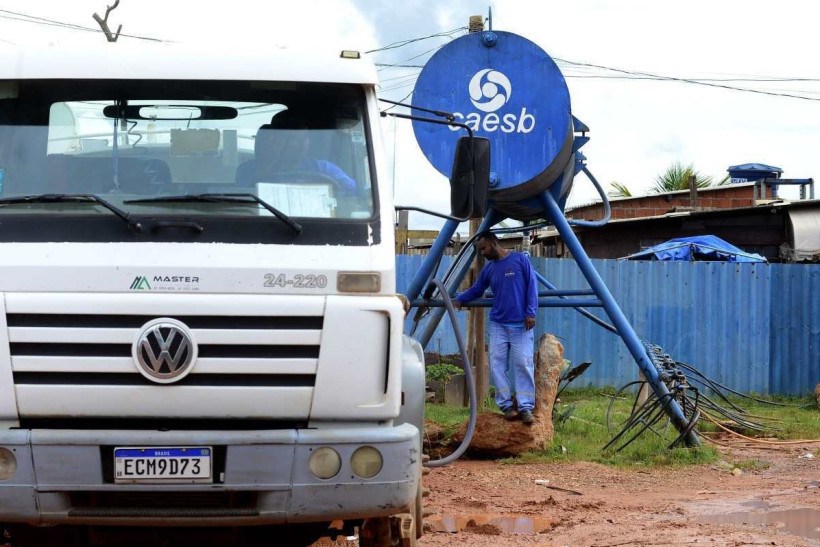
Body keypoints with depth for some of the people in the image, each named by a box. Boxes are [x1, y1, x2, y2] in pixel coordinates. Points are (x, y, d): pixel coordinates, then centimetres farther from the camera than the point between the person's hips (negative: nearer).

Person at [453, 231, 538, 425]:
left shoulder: (520, 260, -1)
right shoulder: (488, 269, 12)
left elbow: (532, 286, -4)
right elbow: (476, 290, 22)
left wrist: (530, 313, -10)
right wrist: (459, 300, 8)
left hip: (521, 324, -5)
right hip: (498, 324, 5)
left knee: (523, 365, -8)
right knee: (497, 365, -4)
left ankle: (526, 407, -6)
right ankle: (506, 405, 1)